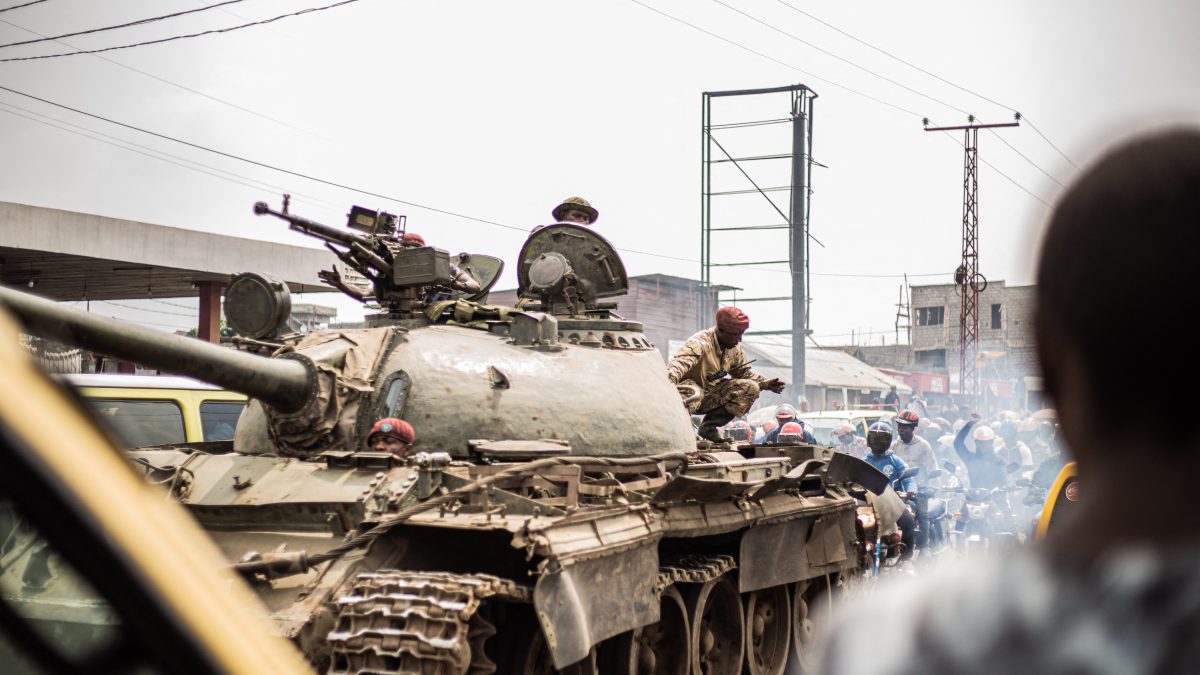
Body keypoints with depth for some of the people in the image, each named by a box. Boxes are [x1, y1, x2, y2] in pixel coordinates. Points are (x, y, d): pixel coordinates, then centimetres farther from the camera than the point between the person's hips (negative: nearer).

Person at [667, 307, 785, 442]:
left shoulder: (734, 350, 2)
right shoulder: (700, 343, -24)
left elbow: (745, 373, 17)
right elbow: (679, 364, -41)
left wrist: (766, 384, 1)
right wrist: (669, 380, -61)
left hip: (710, 398, 8)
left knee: (751, 388, -5)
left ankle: (710, 426, -4)